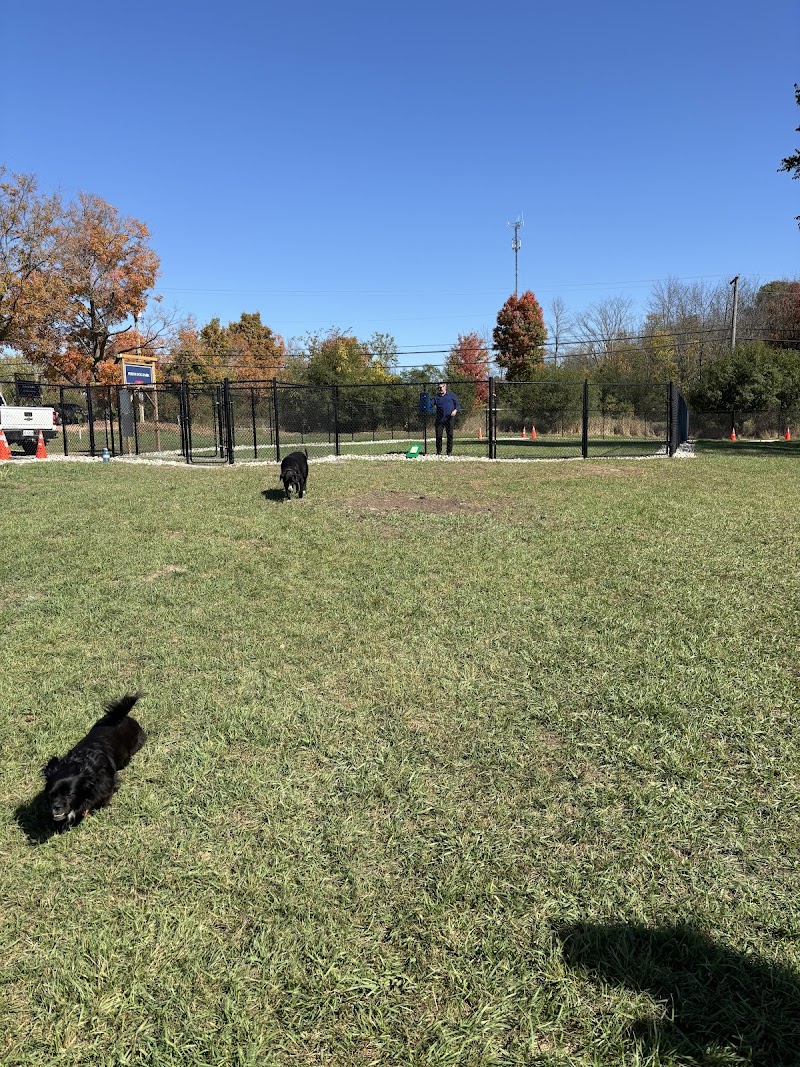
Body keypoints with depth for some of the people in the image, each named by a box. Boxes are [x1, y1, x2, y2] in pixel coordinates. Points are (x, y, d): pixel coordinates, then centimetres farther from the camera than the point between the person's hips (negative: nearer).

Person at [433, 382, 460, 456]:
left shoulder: (451, 395, 10)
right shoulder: (436, 397, 15)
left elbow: (458, 405, 9)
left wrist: (455, 410, -11)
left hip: (449, 419, -1)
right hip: (439, 419, 1)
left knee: (450, 435, 0)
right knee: (438, 435, -2)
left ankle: (449, 452, 7)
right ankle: (438, 452, 8)